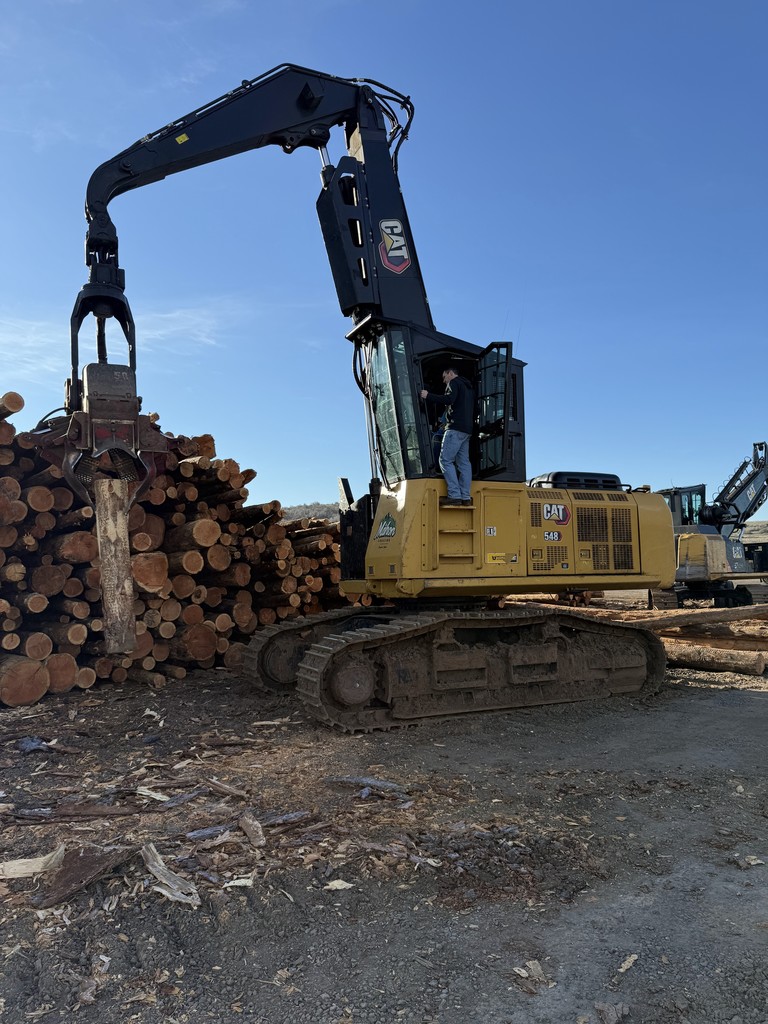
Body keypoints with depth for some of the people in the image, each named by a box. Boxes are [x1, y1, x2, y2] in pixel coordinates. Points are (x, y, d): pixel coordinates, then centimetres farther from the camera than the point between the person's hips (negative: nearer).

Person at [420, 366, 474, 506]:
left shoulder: (454, 383, 1)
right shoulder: (468, 387, 29)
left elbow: (449, 399, -17)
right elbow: (473, 411, 29)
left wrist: (428, 396, -11)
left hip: (456, 427, -9)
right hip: (467, 430, 9)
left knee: (446, 460, -11)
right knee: (463, 462, 4)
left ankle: (454, 495, -19)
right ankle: (465, 497, -1)